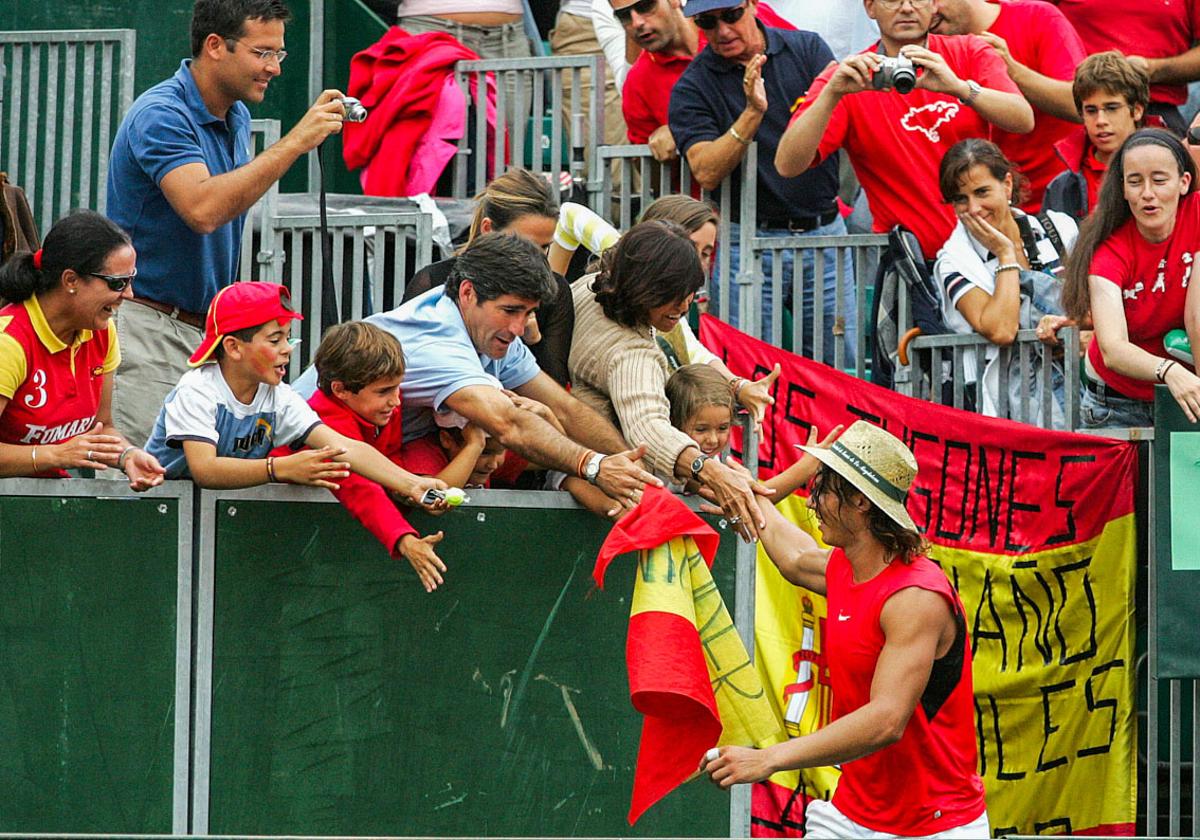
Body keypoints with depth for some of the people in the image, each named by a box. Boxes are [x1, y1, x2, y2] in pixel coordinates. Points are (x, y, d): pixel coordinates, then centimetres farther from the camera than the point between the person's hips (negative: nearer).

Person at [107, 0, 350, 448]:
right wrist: (294, 143, -30)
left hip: (210, 328, 8)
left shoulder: (237, 117, 11)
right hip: (150, 333, -8)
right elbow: (201, 209, -32)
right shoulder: (160, 116, -16)